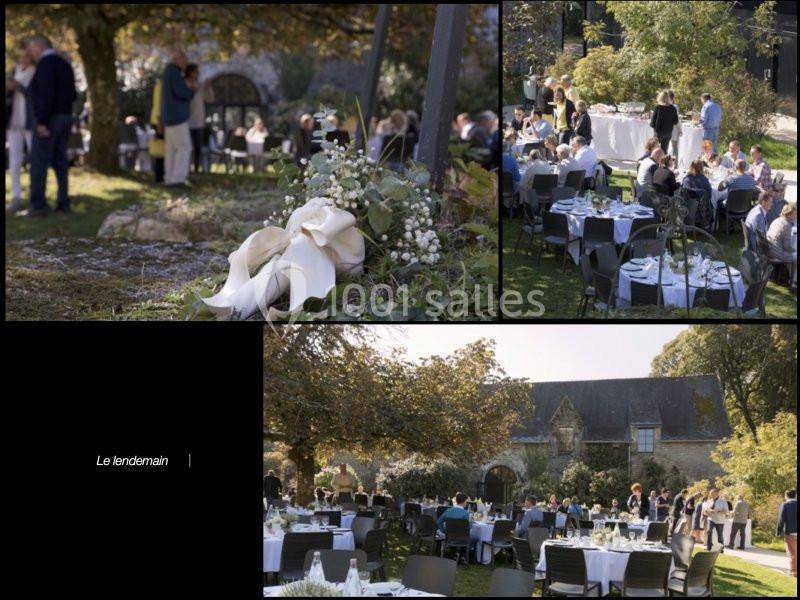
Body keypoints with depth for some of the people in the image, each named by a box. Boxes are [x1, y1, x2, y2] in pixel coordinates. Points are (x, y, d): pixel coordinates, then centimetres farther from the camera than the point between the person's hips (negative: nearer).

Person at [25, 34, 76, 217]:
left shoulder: (45, 64, -13)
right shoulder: (64, 64, 15)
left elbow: (46, 93, -23)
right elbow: (72, 95, 17)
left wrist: (42, 121, -24)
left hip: (49, 120, -9)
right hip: (65, 118, 9)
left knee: (38, 162, -7)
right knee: (59, 161, 10)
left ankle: (38, 204, -11)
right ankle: (63, 202, 6)